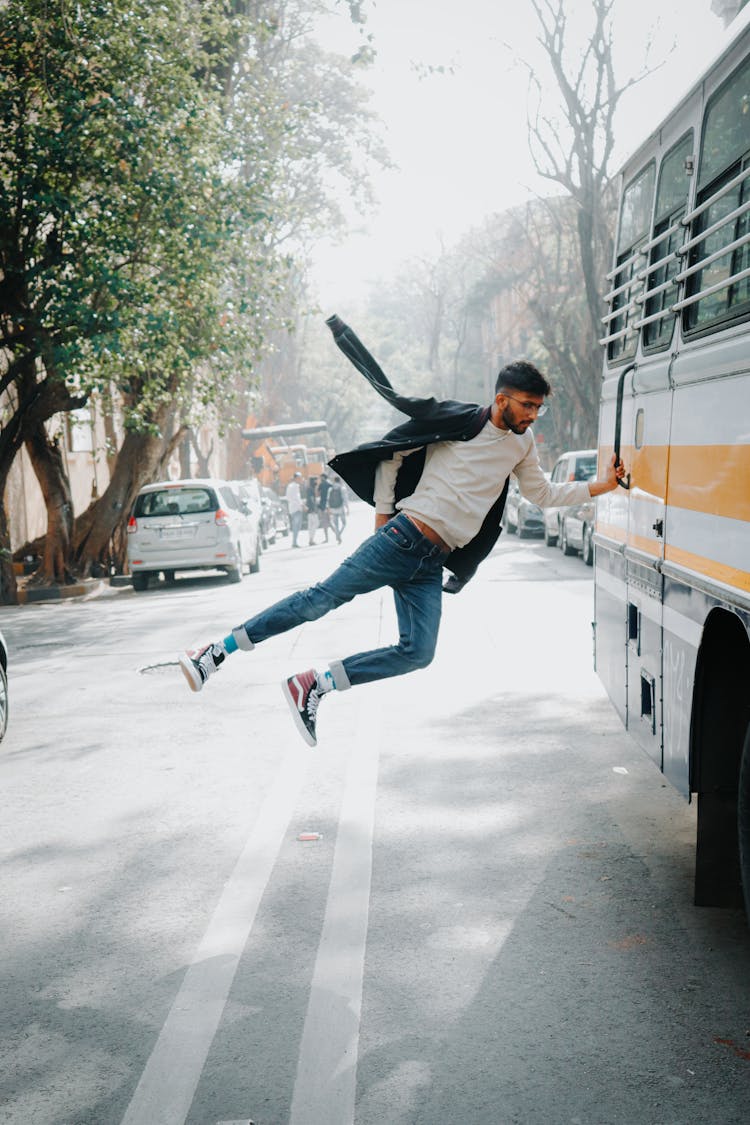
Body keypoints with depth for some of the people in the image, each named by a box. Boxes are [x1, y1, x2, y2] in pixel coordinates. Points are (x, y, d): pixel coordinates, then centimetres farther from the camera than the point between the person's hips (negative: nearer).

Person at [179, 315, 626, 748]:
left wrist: (600, 485, 19)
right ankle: (216, 652, -3)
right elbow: (391, 453, 2)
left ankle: (314, 685, -2)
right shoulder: (456, 420, -3)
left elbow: (543, 494, 27)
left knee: (418, 653, -10)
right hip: (401, 538, -6)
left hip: (432, 564, 6)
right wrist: (383, 513, 1)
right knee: (322, 599, -11)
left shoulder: (522, 444, 16)